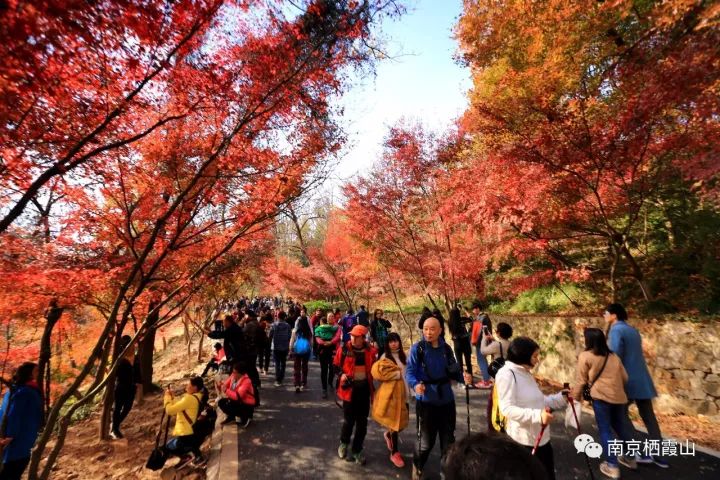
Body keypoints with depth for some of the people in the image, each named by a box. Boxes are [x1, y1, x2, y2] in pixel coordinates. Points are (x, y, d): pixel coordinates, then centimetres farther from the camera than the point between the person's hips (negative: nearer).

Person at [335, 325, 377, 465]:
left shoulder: (370, 351, -3)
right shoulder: (344, 349, -10)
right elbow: (336, 365, 1)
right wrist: (342, 374, -15)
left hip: (364, 388, 3)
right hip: (349, 388, -2)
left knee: (362, 422, 12)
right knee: (349, 420, 4)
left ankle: (356, 450, 31)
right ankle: (344, 443, 34)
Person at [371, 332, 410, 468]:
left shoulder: (402, 356, 9)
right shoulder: (385, 358, -13)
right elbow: (377, 371, -28)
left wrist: (407, 389, 14)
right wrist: (397, 373, -19)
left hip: (402, 392, 7)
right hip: (391, 393, -7)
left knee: (403, 420, 13)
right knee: (394, 422, 3)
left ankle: (389, 434, 42)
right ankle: (394, 453, 22)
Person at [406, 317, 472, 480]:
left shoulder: (446, 349, -2)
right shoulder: (417, 349, -15)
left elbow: (452, 371, 6)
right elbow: (409, 372, -17)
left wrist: (463, 376, -14)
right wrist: (416, 384, -36)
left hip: (446, 400, 4)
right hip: (426, 401, -3)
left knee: (449, 439, 18)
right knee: (426, 441, 11)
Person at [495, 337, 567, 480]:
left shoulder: (527, 373, 11)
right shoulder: (506, 374, -21)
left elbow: (537, 401, 15)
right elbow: (507, 408, -26)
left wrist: (561, 397, 7)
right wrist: (537, 415, -33)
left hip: (541, 437, 9)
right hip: (522, 441, -9)